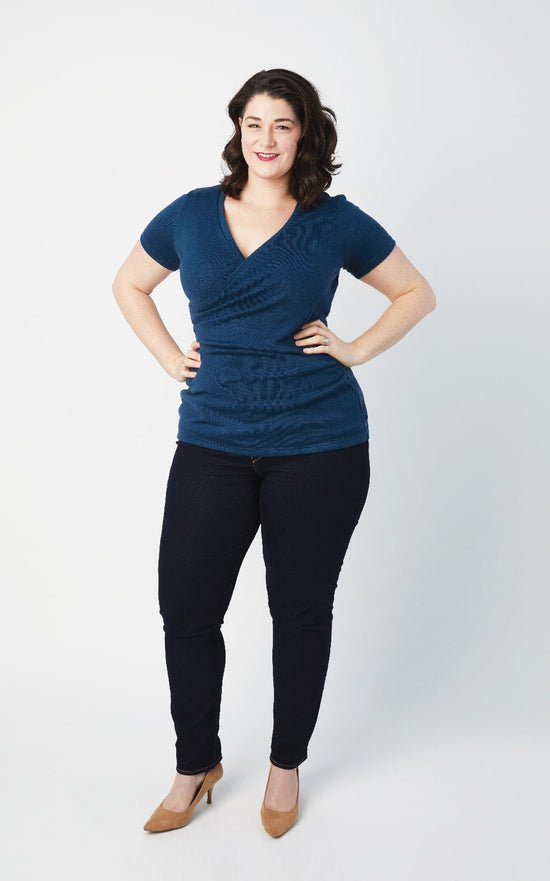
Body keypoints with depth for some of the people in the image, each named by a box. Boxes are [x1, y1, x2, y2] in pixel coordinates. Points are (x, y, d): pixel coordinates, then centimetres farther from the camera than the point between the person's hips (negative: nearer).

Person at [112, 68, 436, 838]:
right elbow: (129, 285, 21)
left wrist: (356, 350, -1)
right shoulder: (191, 215, 6)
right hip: (212, 445, 2)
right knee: (185, 607, 3)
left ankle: (286, 766, 32)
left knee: (301, 610, 9)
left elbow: (417, 293, 12)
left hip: (320, 448, -1)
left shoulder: (335, 221, 1)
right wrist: (169, 357, 8)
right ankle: (197, 765, 28)